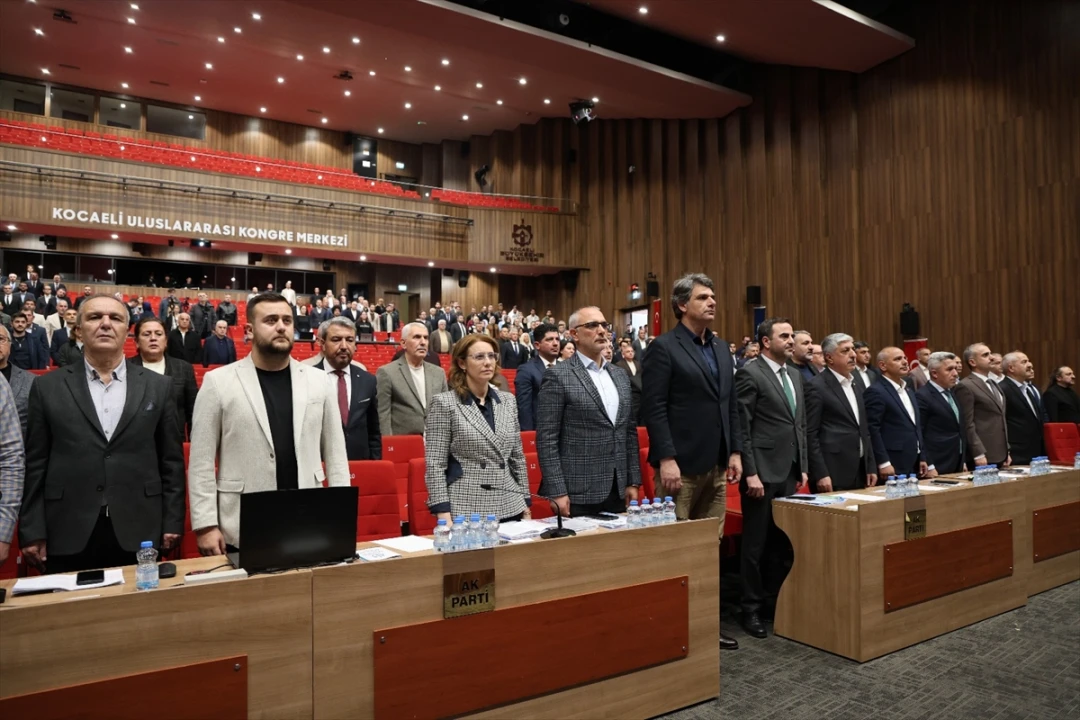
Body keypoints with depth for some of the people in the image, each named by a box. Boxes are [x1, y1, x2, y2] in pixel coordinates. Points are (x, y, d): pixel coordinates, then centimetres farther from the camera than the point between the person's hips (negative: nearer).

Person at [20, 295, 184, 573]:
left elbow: (171, 461, 5)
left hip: (139, 534, 1)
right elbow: (35, 465, 4)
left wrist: (173, 522, 1)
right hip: (68, 536, 0)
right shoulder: (48, 387, 4)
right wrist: (33, 531, 0)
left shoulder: (157, 386, 5)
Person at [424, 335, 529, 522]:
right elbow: (435, 464, -8)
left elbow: (517, 457, 13)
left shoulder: (508, 400, 9)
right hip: (465, 509, -4)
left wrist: (525, 502, 10)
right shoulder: (444, 402, -6)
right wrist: (443, 513, -14)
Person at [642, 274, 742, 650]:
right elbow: (654, 407, -13)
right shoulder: (663, 347, -7)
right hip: (682, 464, -7)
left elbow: (731, 405, 17)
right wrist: (666, 458, -18)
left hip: (716, 464, 7)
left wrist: (735, 451, 10)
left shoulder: (721, 348, 15)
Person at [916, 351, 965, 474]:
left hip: (956, 465, 8)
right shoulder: (922, 396, -13)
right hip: (937, 468, -8)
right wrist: (928, 467, -18)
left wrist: (962, 462, 16)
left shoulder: (950, 393, 14)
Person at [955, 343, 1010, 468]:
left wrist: (1006, 452, 18)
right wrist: (978, 455, -19)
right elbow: (967, 425, -15)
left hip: (999, 455, 8)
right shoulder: (965, 387, -10)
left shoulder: (993, 384, 18)